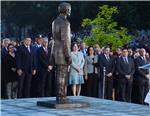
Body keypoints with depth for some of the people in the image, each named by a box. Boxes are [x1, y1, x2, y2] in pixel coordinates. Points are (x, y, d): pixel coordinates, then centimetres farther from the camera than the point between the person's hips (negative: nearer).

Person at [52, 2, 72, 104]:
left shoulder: (55, 21, 14)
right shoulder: (65, 23, -16)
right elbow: (65, 41, -21)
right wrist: (69, 56, -18)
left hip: (57, 51, 9)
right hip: (63, 52, -9)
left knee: (60, 75, 13)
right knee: (62, 75, -7)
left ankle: (61, 96, 17)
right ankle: (61, 98, -5)